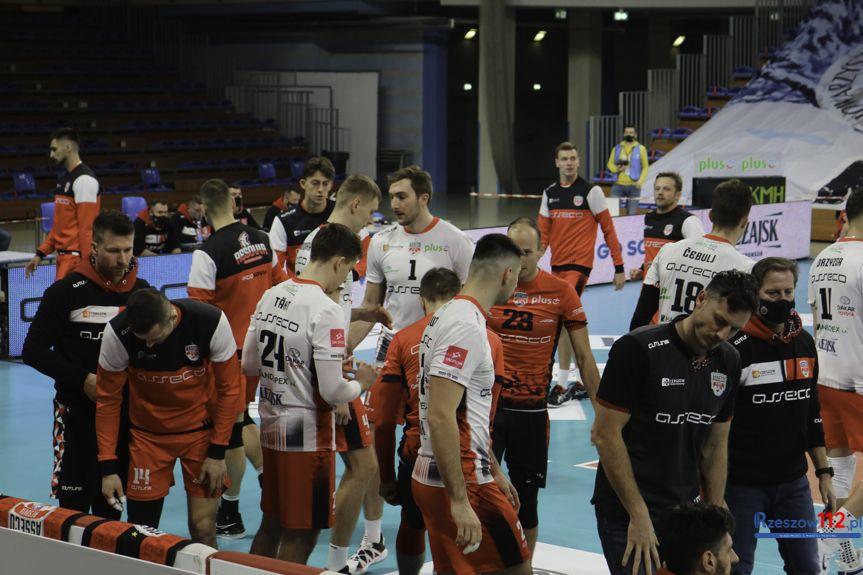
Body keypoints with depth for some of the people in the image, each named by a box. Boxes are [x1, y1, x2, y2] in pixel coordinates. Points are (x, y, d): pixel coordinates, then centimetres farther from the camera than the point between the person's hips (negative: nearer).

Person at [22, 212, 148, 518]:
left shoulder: (142, 292, 4)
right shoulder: (66, 292, -7)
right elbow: (33, 351, -6)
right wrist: (83, 379, -15)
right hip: (77, 411, -3)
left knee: (110, 504, 12)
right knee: (75, 505, -2)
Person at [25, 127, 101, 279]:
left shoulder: (84, 179, -11)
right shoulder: (64, 179, 17)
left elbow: (87, 227, -17)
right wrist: (40, 253, 18)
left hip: (76, 257, -9)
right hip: (63, 256, 9)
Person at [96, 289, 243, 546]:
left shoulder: (212, 323, -23)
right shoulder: (117, 334, -21)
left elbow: (229, 389, -10)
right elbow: (107, 400, -9)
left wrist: (217, 453, -10)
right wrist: (108, 466, -10)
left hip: (201, 431, -1)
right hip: (148, 435, 1)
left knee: (203, 530, -1)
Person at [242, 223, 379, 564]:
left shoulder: (270, 296, 5)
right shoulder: (326, 309, -19)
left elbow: (248, 365, 14)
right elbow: (332, 392, -21)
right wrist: (361, 384, -1)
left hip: (271, 428, 8)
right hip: (308, 435, -8)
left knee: (271, 525, 20)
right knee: (300, 537, 2)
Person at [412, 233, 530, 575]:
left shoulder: (449, 315, 14)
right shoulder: (467, 326, -18)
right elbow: (440, 417, -26)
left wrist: (494, 471, 29)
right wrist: (460, 502, -26)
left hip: (431, 478, 10)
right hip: (459, 483, -10)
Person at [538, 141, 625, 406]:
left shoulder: (591, 191, -5)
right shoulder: (550, 193, 10)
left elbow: (608, 229, -2)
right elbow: (543, 233, 13)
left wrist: (619, 268, -4)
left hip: (580, 264, -6)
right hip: (556, 265, 6)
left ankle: (562, 385, -15)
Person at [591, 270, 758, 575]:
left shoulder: (729, 362, 4)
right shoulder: (637, 348, -15)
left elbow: (716, 446, 12)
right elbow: (605, 435, -14)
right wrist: (639, 516, -15)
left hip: (684, 511, 6)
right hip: (626, 513, -6)